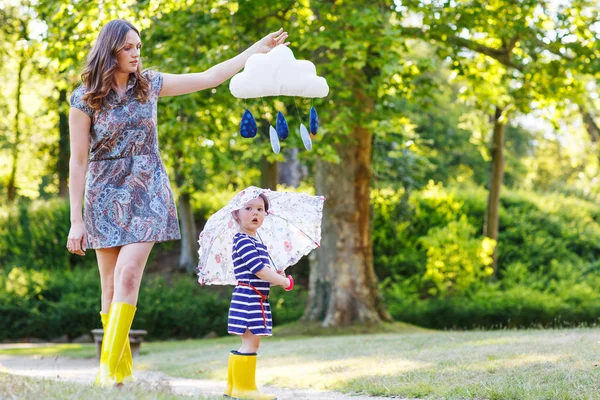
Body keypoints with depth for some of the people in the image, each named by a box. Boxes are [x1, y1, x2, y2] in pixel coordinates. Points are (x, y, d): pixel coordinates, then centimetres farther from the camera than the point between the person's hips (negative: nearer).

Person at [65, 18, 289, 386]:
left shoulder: (149, 85, 3)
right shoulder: (85, 99, -6)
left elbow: (210, 78, 8)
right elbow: (78, 162, -6)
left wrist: (259, 48, 8)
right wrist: (76, 219, -8)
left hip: (146, 193, 1)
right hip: (105, 196, -1)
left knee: (127, 278, -15)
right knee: (111, 286, 3)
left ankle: (109, 367, -17)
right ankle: (124, 368, 13)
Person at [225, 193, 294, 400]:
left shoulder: (257, 242, 18)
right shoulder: (243, 241, -12)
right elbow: (258, 269, -20)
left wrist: (277, 276, 6)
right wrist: (284, 282, -13)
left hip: (257, 300, 10)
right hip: (248, 298, -10)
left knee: (249, 342, 12)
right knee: (251, 342, -10)